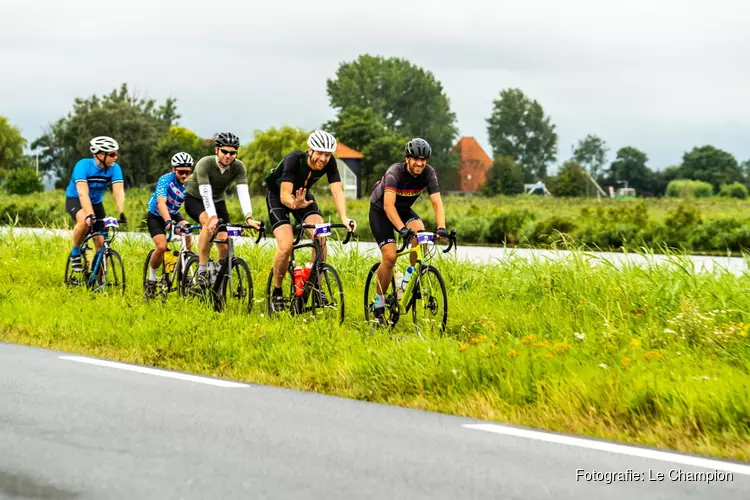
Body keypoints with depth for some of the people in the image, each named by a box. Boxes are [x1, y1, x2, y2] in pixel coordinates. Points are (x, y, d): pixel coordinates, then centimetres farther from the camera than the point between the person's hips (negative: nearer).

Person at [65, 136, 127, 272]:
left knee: (101, 242, -6)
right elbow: (83, 193, -38)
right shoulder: (83, 165, -28)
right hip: (75, 200, -4)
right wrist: (90, 215, -50)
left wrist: (122, 214, -43)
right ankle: (75, 254, -14)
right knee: (85, 222, -36)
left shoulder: (114, 168, -17)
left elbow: (119, 192, -27)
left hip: (96, 202, 4)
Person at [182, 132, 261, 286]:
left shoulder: (238, 167, -20)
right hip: (195, 199, -4)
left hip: (218, 201, 4)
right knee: (209, 223, -36)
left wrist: (249, 218, -46)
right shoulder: (205, 164, -30)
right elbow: (206, 193, -40)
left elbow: (243, 192, -30)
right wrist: (213, 218, -54)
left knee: (225, 246, -10)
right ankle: (202, 270, -29)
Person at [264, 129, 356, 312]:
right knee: (286, 246, -22)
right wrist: (295, 204, -61)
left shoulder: (329, 163, -22)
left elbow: (337, 191, -28)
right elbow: (285, 195, -39)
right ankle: (276, 292, 0)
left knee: (320, 237, -21)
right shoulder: (294, 160, -34)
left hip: (302, 195, 4)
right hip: (277, 195, -4)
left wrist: (344, 218, -45)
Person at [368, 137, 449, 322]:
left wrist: (441, 227, -41)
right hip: (380, 210, -4)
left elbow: (437, 203, -24)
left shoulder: (428, 173, -19)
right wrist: (402, 229, -53)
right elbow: (388, 205, -41)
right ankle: (379, 302, -2)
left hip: (404, 209, 4)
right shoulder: (395, 172, -32)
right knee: (390, 256, -18)